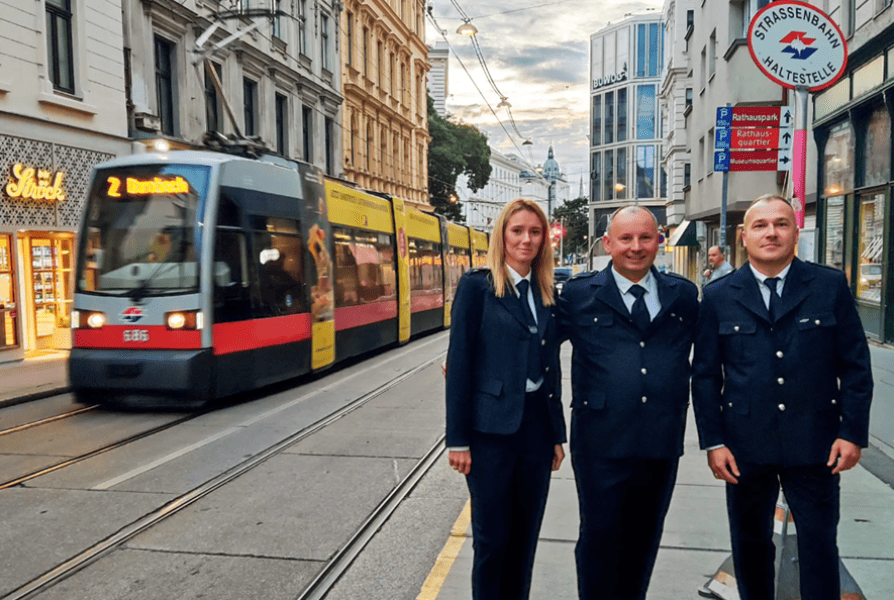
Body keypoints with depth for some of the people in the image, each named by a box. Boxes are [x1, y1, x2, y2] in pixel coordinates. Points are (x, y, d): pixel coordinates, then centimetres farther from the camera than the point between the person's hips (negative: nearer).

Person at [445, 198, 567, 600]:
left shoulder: (547, 295, 9)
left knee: (525, 535, 15)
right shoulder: (477, 285, -7)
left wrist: (557, 435, 11)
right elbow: (459, 363, -9)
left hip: (537, 428, 5)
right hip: (492, 430, -5)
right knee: (492, 537, 7)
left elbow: (551, 368, 12)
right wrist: (458, 439, -11)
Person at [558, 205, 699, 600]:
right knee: (600, 539, 7)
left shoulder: (683, 295, 7)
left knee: (644, 542, 18)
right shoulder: (579, 294, -2)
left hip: (663, 445, 3)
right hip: (601, 445, -3)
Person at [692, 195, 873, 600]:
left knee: (819, 548, 8)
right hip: (744, 446, 1)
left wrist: (853, 432, -4)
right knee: (750, 546, 14)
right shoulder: (719, 296, 1)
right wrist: (712, 442, -3)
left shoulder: (831, 286, 1)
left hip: (814, 445, 0)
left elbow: (855, 365, 2)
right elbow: (704, 374, 1)